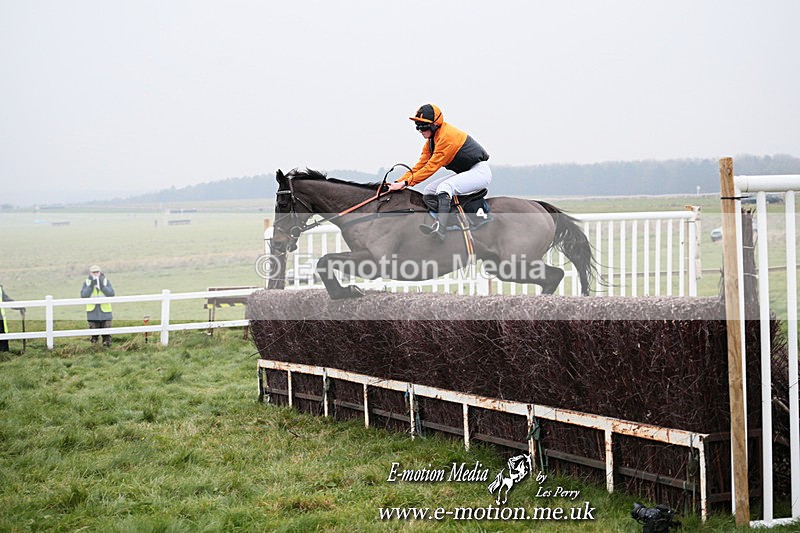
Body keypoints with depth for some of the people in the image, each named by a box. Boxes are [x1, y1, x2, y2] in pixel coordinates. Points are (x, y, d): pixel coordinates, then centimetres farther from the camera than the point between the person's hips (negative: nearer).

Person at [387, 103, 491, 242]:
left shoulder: (447, 136, -22)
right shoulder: (431, 141, 8)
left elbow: (432, 166, -25)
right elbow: (421, 165, 7)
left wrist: (405, 183, -25)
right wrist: (398, 182, -4)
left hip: (480, 172, -10)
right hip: (464, 173, 10)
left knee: (444, 187, -33)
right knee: (428, 194, -2)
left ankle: (440, 229, -50)